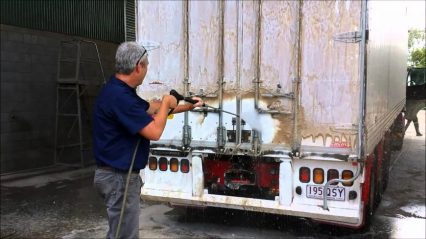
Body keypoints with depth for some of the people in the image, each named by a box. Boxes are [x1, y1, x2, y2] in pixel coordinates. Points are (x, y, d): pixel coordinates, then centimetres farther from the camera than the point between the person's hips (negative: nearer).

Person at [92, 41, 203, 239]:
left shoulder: (121, 91, 9)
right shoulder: (119, 96, -25)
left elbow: (152, 108, 23)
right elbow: (154, 132, -25)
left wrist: (187, 106, 28)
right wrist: (166, 103, -8)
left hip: (123, 174, 11)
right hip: (119, 177, -11)